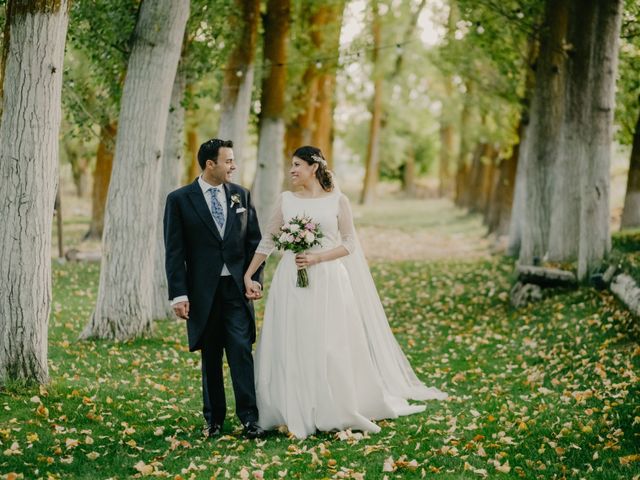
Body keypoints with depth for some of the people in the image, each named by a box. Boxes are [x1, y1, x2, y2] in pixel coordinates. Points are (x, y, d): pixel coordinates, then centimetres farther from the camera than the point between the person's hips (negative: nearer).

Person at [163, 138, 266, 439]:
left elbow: (254, 241, 11)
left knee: (241, 351, -7)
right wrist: (178, 294, -9)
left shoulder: (241, 196, 8)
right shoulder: (180, 199, -2)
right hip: (202, 290, -1)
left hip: (237, 289, 1)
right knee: (210, 357, 7)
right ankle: (214, 419, 17)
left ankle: (249, 417, -4)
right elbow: (174, 252, -3)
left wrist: (255, 278, -1)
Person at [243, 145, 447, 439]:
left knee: (331, 347, -1)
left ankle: (338, 412, 12)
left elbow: (348, 245, 0)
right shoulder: (286, 200, 7)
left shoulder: (337, 201, 0)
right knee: (291, 347, 2)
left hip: (328, 282, -2)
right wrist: (248, 275, 5)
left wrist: (316, 258, -13)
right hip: (290, 282, 2)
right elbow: (268, 241, 10)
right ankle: (295, 414, 11)